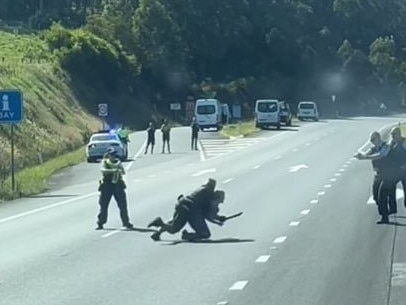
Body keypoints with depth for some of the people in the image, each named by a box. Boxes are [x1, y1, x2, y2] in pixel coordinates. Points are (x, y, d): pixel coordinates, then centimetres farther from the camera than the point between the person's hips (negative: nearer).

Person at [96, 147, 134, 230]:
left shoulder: (118, 162, 6)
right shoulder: (104, 162, -1)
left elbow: (124, 172, -1)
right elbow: (103, 170, -21)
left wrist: (120, 170, -24)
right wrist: (113, 170, -34)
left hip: (118, 185, 2)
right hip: (107, 186, -2)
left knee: (123, 205, 1)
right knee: (103, 205, 1)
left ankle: (126, 222, 11)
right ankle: (100, 223, 10)